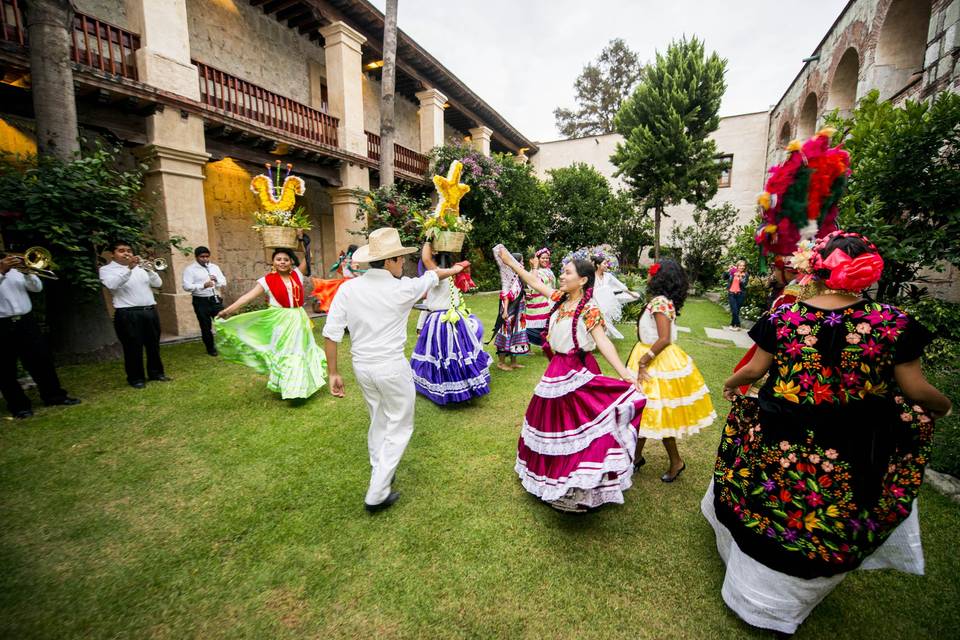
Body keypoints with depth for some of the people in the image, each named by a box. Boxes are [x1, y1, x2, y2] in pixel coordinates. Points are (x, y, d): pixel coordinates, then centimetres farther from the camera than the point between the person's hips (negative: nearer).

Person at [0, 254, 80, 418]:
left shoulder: (16, 267, 10)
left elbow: (37, 288, 6)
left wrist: (27, 272, -9)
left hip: (26, 321, 3)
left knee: (41, 359, 8)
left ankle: (54, 395, 19)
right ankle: (19, 406, 15)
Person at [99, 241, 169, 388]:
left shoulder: (140, 267, 15)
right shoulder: (107, 269, 2)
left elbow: (158, 284, 6)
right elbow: (112, 284, -19)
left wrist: (148, 268, -9)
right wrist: (128, 268, -27)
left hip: (150, 311, 5)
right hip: (127, 314, -4)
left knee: (154, 344, 11)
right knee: (133, 347, 0)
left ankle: (156, 372, 23)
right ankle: (136, 378, 11)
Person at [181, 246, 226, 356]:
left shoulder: (214, 267, 10)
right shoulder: (190, 269, -3)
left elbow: (224, 283, 7)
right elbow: (186, 286, -13)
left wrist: (217, 280, -14)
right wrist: (203, 285, -26)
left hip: (215, 299, 3)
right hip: (201, 302, -3)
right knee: (206, 326, 7)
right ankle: (211, 348, 21)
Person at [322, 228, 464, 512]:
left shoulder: (348, 288, -5)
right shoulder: (403, 288, -13)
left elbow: (331, 333, -6)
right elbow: (433, 275, 8)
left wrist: (333, 373, 3)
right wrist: (454, 269, 28)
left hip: (362, 366, 5)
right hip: (392, 367, -5)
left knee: (379, 421, 24)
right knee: (399, 426, 12)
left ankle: (379, 473, 43)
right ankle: (376, 494, 14)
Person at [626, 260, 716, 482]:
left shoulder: (659, 302, -20)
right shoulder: (663, 300, 8)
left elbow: (664, 339, -27)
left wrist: (643, 360, -20)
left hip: (659, 362, -9)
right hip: (654, 359, 9)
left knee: (656, 414, 4)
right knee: (644, 411, 16)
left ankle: (676, 461, 24)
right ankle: (637, 456, 29)